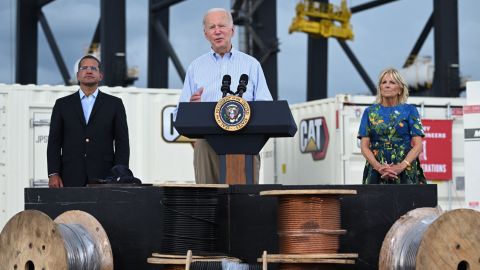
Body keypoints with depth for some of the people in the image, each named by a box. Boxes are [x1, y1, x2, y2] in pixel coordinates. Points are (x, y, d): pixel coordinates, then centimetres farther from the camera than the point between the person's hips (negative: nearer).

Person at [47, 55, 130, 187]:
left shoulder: (114, 104, 9)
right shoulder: (62, 104, 12)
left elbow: (122, 143, 6)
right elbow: (54, 142, 8)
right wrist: (53, 174, -3)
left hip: (103, 177, 0)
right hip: (71, 179, 1)